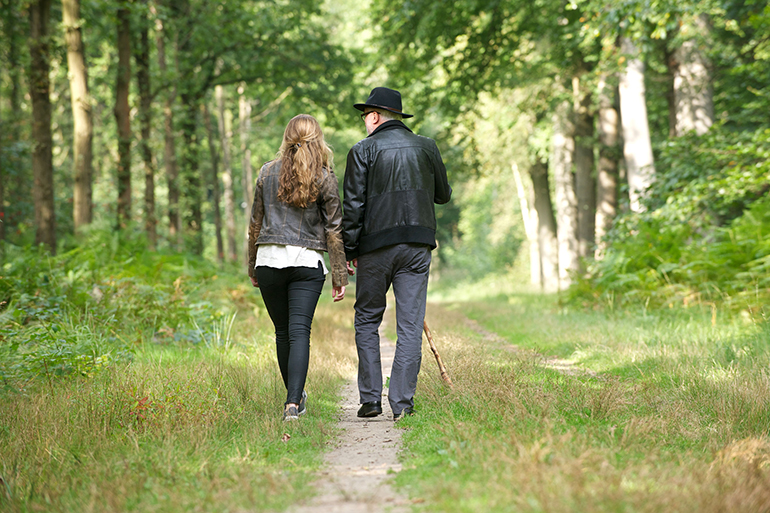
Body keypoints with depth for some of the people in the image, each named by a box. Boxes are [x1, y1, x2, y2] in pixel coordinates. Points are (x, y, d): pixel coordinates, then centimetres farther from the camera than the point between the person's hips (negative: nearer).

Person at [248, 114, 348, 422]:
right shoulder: (324, 178, -1)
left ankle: (295, 396, 28)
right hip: (308, 261, -2)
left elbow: (255, 223, 10)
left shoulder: (268, 172, 6)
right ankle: (293, 403, -16)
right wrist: (339, 275, 3)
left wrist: (252, 267, 19)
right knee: (299, 332, -5)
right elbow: (334, 229, -1)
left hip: (269, 258, 2)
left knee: (283, 332, 14)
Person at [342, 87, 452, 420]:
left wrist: (348, 252, 1)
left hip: (376, 247, -2)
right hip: (417, 245, 2)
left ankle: (370, 399, 7)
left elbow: (353, 206, -5)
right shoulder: (427, 148, 8)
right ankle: (402, 402, -3)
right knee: (410, 325, 2)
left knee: (367, 320, 11)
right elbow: (443, 195, 17)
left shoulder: (363, 151, -2)